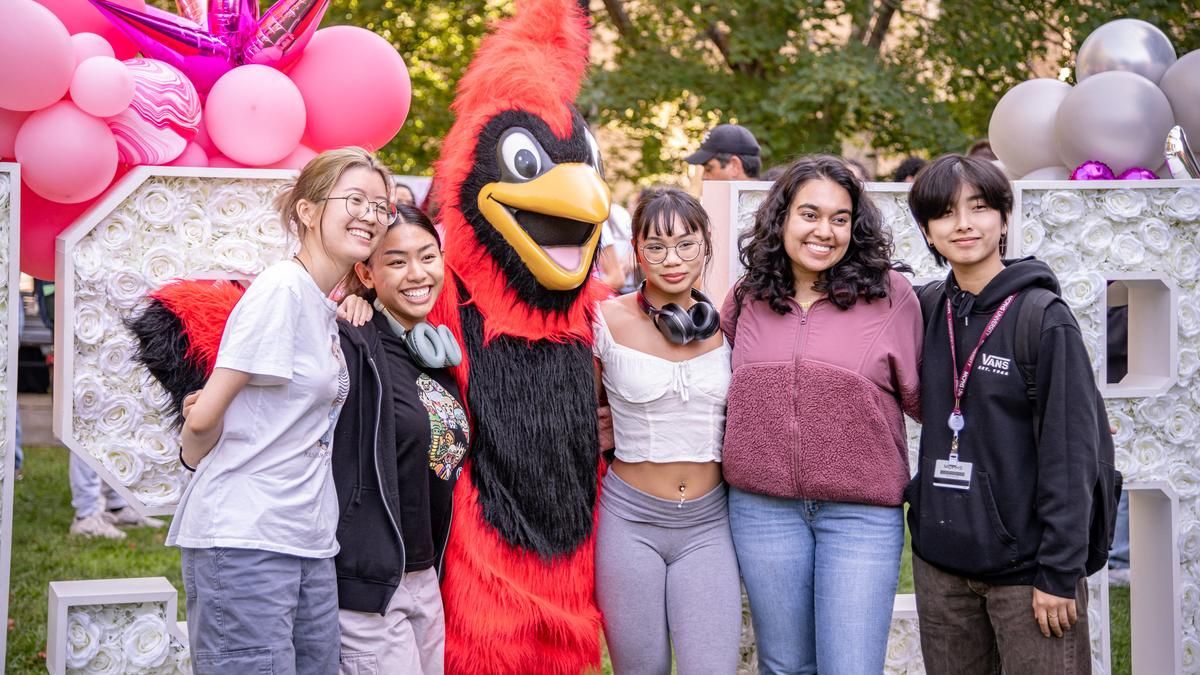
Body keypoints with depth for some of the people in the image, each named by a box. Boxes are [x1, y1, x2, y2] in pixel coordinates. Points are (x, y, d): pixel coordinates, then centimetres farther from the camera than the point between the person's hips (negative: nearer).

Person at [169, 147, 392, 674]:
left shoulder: (327, 307, 15)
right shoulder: (281, 288, -13)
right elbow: (203, 418, -11)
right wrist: (198, 452, 8)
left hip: (309, 545, 9)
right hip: (243, 541, -9)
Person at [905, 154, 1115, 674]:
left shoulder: (1044, 318, -10)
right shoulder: (927, 309, 5)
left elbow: (1070, 452, -11)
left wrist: (1060, 571, -14)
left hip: (1026, 564, -5)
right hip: (939, 562, 5)